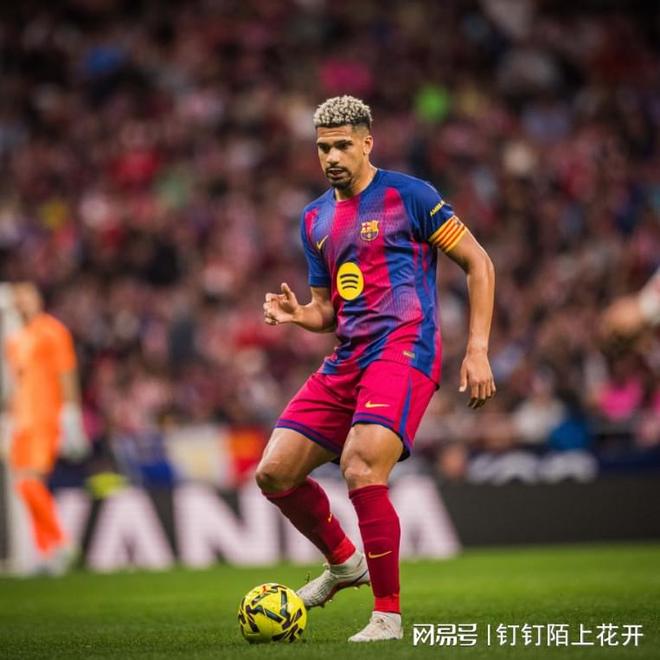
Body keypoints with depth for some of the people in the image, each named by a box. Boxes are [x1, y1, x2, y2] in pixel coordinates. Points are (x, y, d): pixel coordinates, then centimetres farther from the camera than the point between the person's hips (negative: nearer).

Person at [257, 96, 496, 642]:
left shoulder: (408, 196, -2)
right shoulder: (315, 220, 17)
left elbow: (478, 263, -1)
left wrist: (477, 350, -8)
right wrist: (297, 314, -1)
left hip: (404, 350, -7)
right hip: (346, 361, 7)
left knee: (362, 470, -26)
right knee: (274, 473, 0)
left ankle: (388, 615, -14)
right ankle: (343, 561, 26)